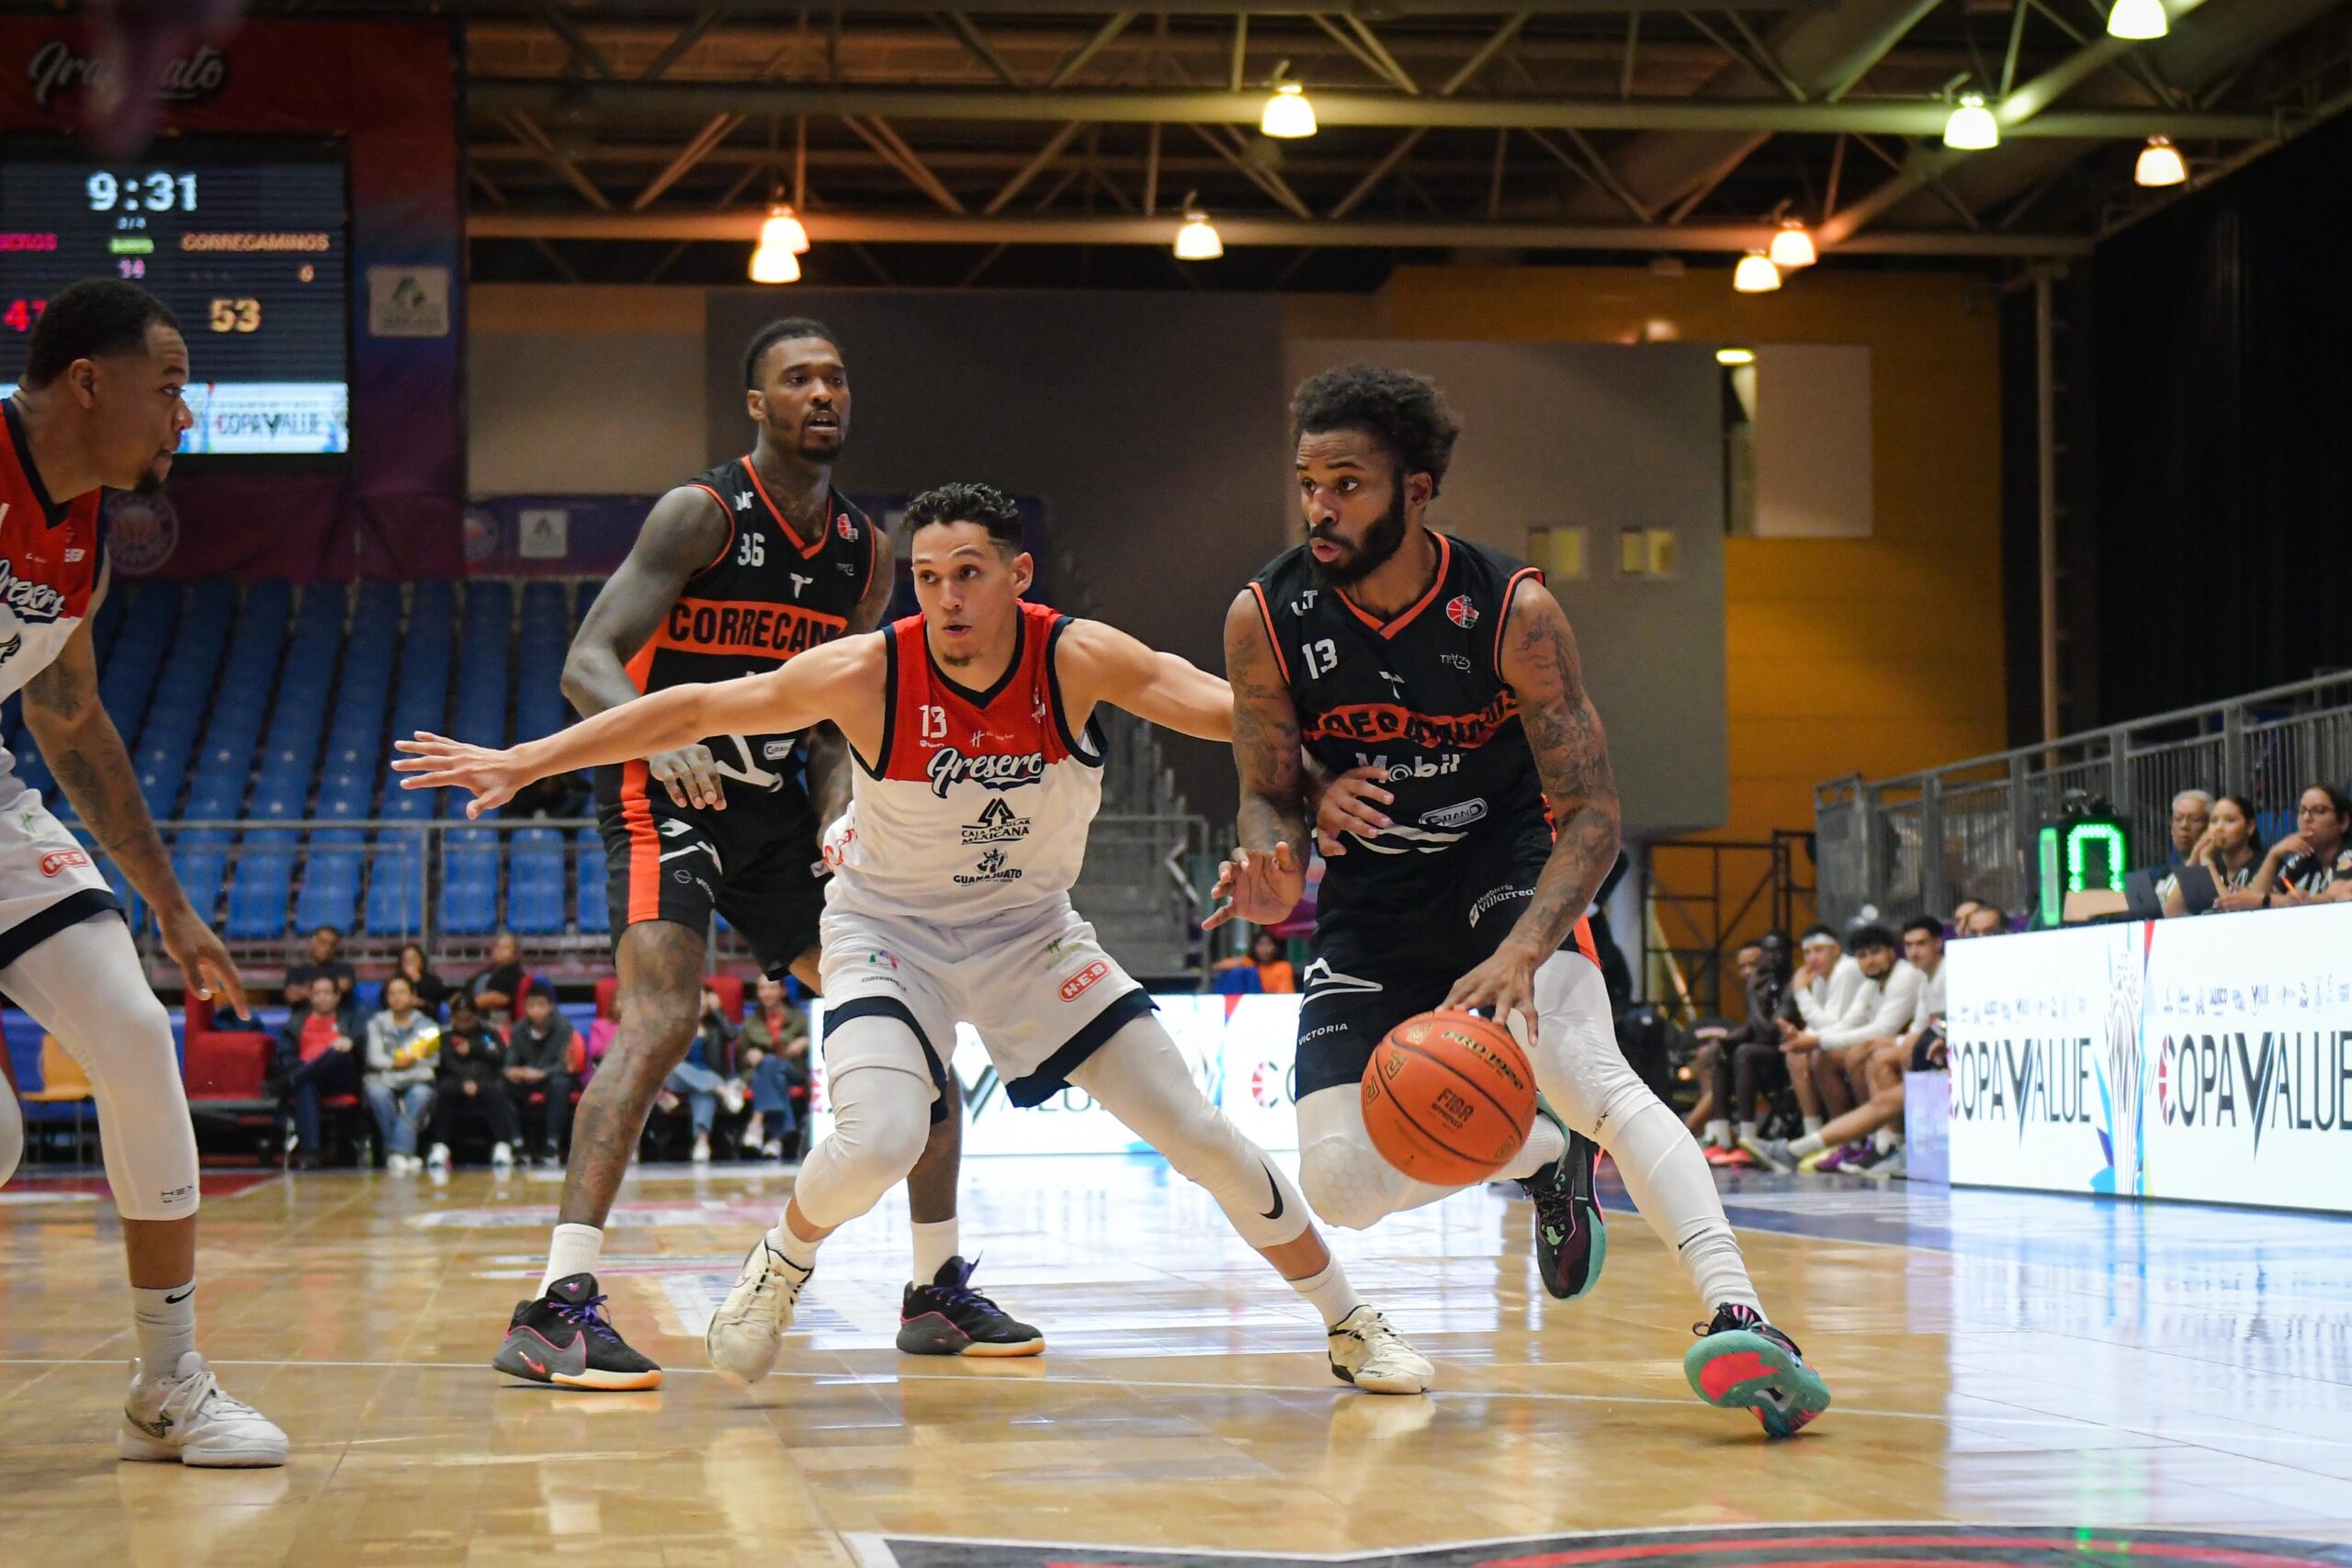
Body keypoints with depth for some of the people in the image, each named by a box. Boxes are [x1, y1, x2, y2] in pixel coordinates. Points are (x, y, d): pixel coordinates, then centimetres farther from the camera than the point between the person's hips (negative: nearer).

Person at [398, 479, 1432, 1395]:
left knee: (1199, 1135, -3)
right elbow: (692, 710, -16)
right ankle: (778, 1271, 6)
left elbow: (1225, 708, -27)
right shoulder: (868, 674, -23)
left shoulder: (1078, 660, -20)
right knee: (877, 1141, -28)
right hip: (890, 930, -2)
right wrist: (521, 763, -16)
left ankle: (1349, 1325, 17)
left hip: (1030, 930, 2)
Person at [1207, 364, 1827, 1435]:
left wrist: (1521, 951, -36)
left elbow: (1593, 813, -19)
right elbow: (1267, 795, 0)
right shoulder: (1265, 621, -13)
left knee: (1582, 1066, -33)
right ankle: (1546, 1152, 19)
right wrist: (1274, 875, -26)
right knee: (1340, 1185, -10)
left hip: (1510, 866, -3)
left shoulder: (1512, 612, -20)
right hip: (1371, 902, 3)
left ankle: (1739, 1322, -41)